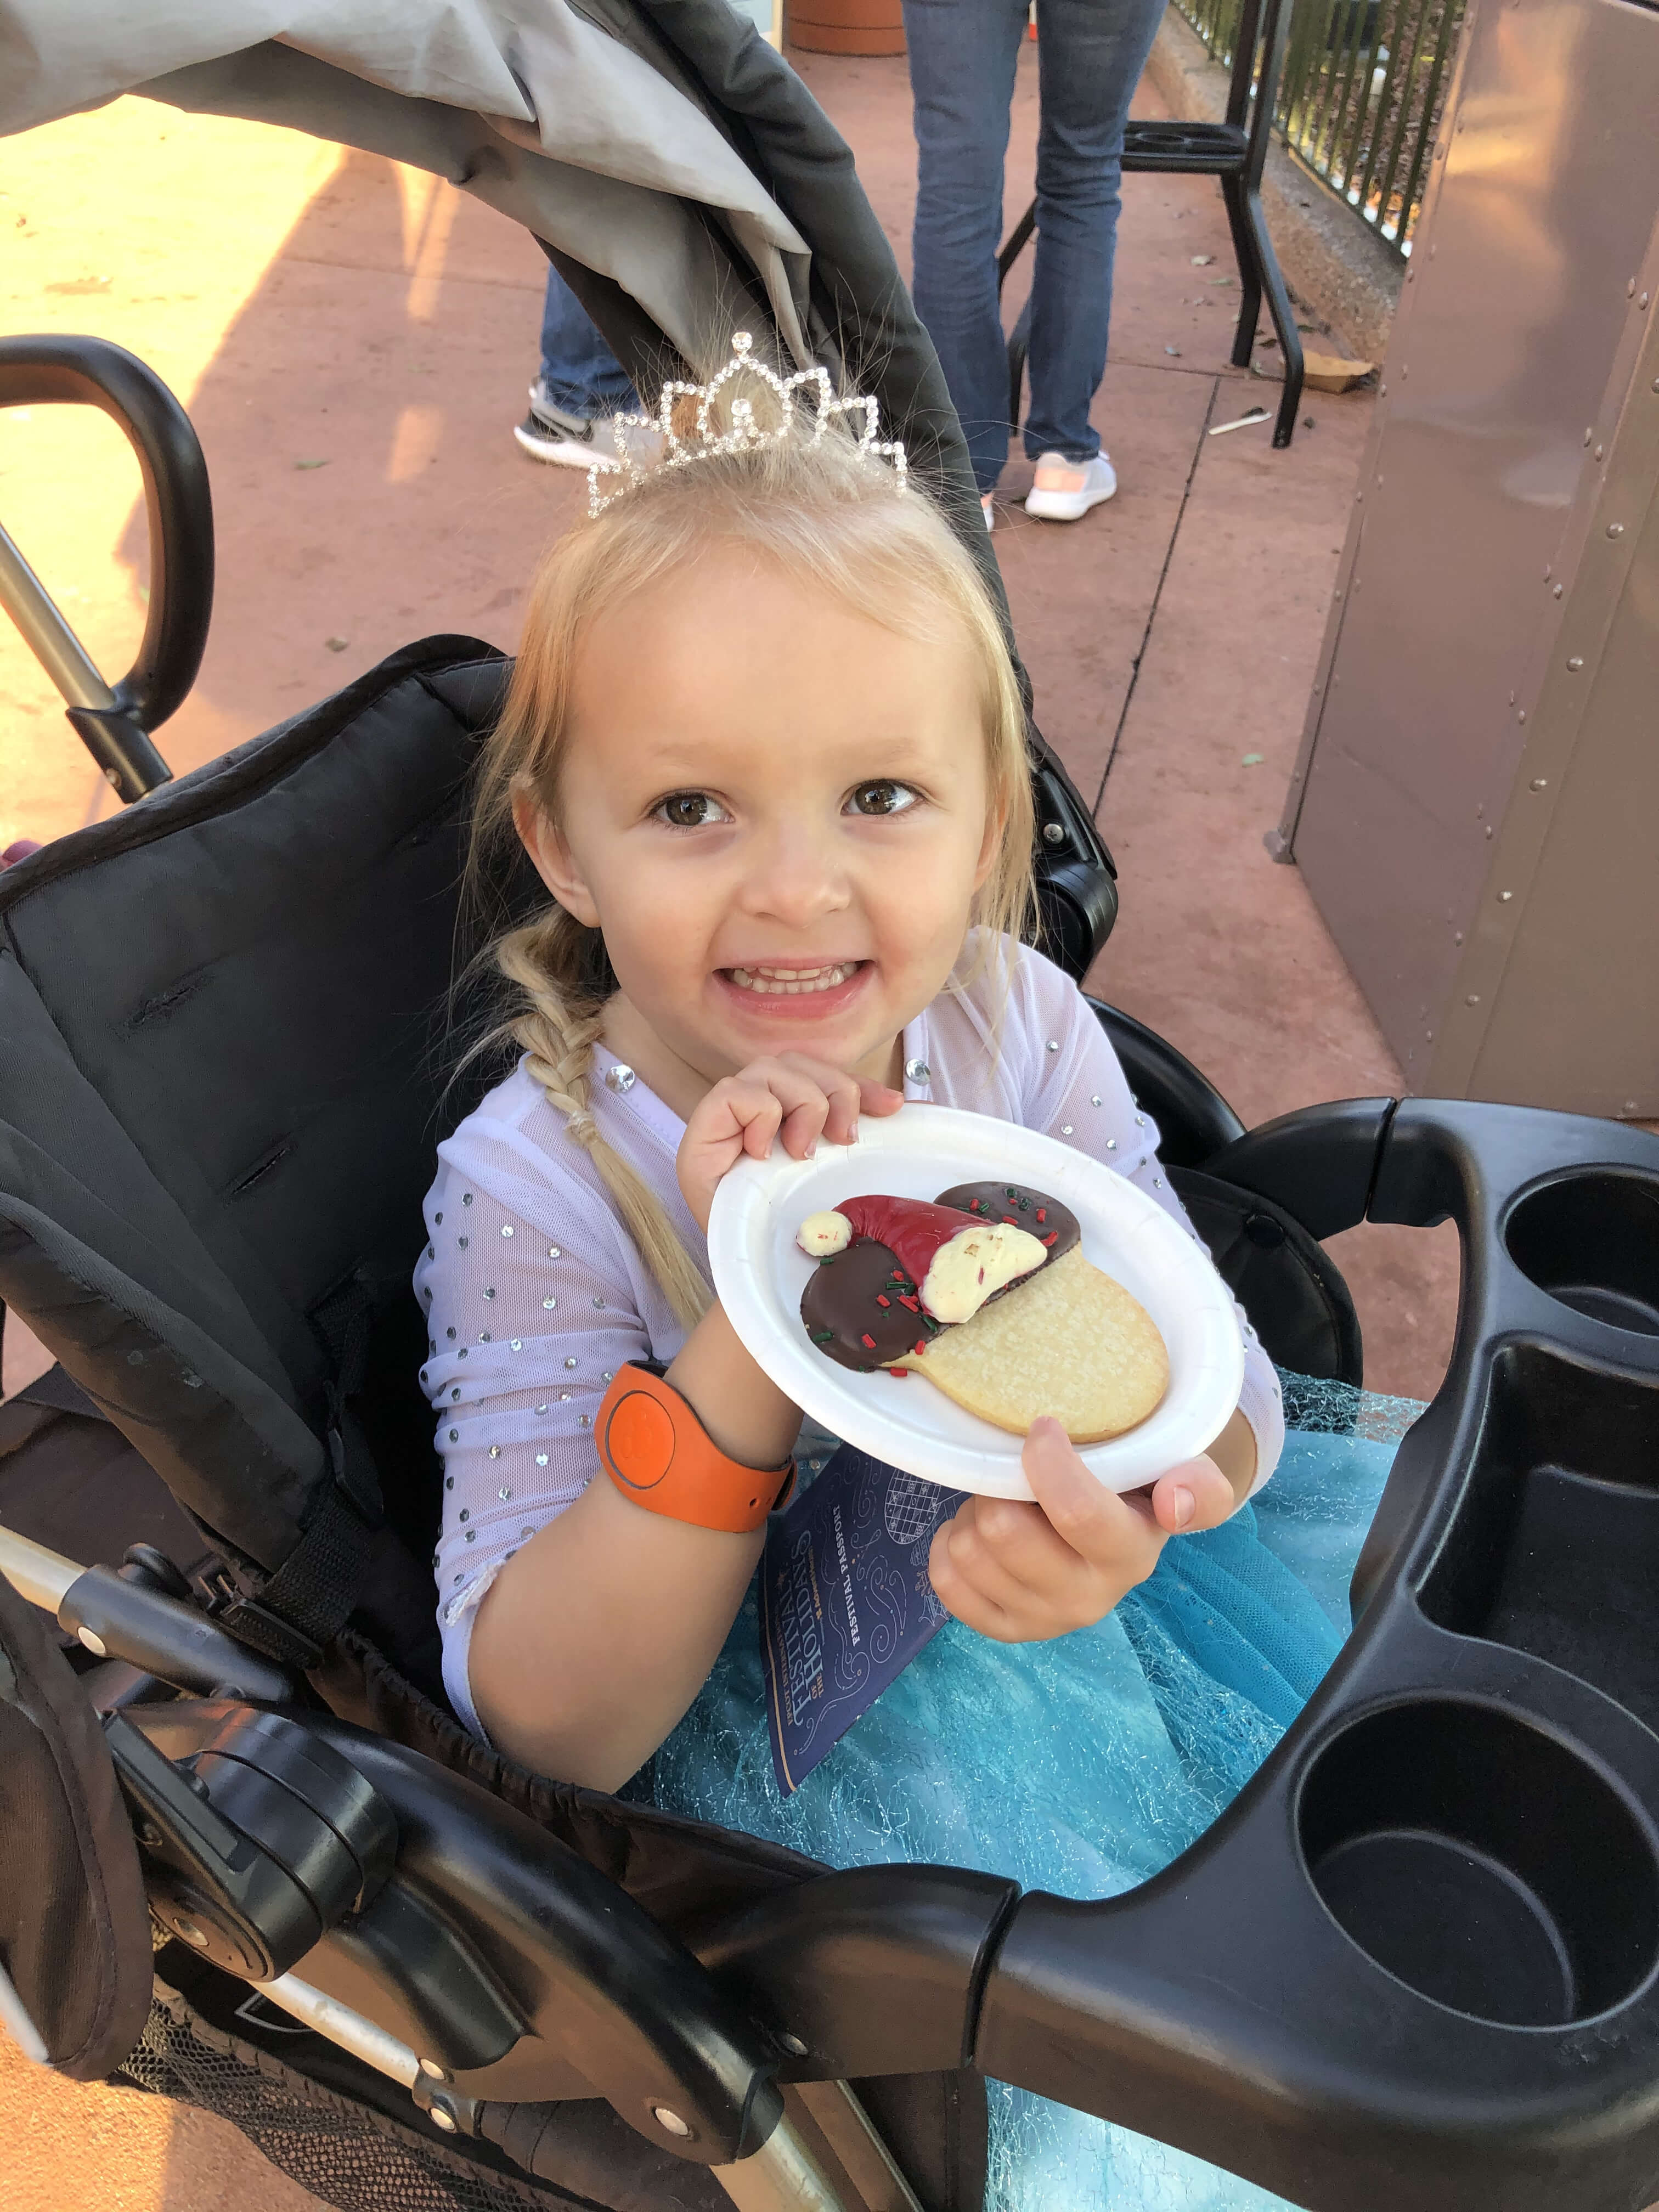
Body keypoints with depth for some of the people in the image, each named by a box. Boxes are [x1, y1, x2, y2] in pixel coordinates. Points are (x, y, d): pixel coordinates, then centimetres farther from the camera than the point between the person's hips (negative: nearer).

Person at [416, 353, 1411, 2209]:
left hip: (1059, 1583, 5)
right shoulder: (535, 1187, -23)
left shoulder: (1021, 1023, -13)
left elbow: (1220, 1378, -9)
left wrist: (1133, 1494, -35)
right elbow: (552, 1733, -23)